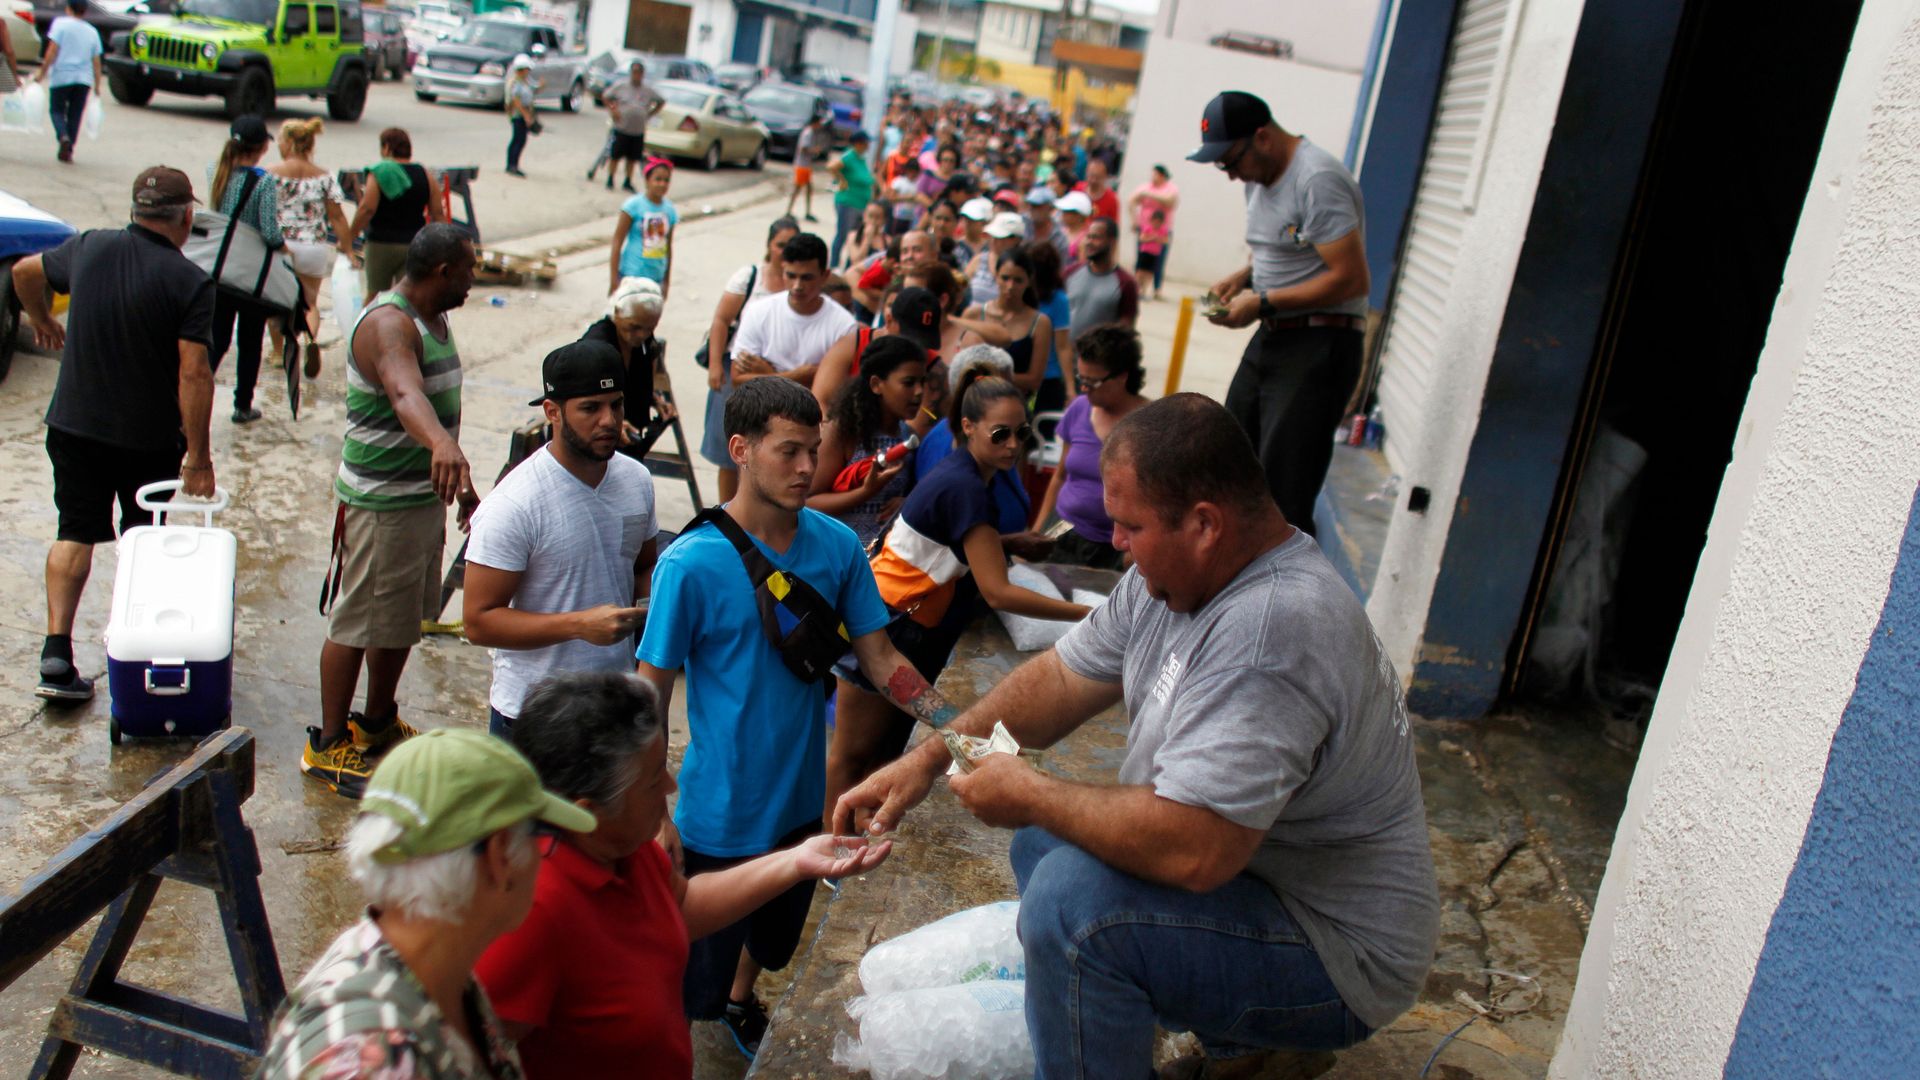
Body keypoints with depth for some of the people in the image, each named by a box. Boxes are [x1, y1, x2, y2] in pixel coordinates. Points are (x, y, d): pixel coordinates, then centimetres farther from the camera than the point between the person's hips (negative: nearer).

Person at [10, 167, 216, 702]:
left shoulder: (89, 247, -3)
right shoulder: (190, 282, -18)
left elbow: (25, 272, 17)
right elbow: (194, 373, -23)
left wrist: (41, 319, 38)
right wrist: (198, 455, -18)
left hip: (74, 422, 3)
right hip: (151, 436, -2)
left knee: (75, 533, 9)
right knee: (145, 538, 17)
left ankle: (56, 652, -1)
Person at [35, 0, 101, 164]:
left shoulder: (61, 23, -2)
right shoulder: (92, 31, 10)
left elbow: (52, 52, -10)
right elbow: (96, 62, 9)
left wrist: (42, 74, -5)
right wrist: (97, 86, 14)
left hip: (61, 76, -3)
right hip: (84, 78, 3)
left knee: (56, 109, 9)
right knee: (75, 115, 10)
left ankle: (63, 137, -19)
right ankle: (67, 151, 9)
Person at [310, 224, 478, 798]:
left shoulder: (434, 318, 10)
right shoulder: (387, 325, -22)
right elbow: (405, 394, -44)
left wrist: (459, 482, 27)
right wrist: (442, 443, -63)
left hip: (425, 494, 10)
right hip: (380, 501, -10)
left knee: (404, 619, 19)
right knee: (357, 623, 1)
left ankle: (378, 722, 36)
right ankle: (328, 744, 14)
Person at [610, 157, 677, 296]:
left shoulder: (670, 210, 5)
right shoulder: (634, 205, -9)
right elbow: (617, 241, -8)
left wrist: (667, 281, 17)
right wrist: (614, 278, -11)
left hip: (656, 278, 5)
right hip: (631, 275, -5)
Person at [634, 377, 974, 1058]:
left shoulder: (837, 545, -8)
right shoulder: (691, 564, -21)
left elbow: (880, 659, -3)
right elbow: (653, 692, -16)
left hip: (802, 798, 5)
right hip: (722, 815, -5)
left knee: (776, 936, 30)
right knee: (698, 975, 12)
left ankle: (742, 1003, 60)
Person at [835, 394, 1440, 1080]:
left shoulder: (1270, 629, -33)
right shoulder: (1176, 573, -2)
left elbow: (1193, 853, -37)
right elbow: (1062, 678, 7)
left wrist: (1029, 794, -22)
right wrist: (927, 760, -3)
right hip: (1243, 865, 10)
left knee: (1073, 897, -28)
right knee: (1041, 840, 17)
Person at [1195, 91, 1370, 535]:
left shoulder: (1318, 180, -18)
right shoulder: (1259, 177, 12)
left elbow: (1352, 279, -22)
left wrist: (1261, 302, -18)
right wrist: (1241, 277, 6)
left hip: (1319, 346, -9)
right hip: (1270, 337, 10)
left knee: (1282, 496, -12)